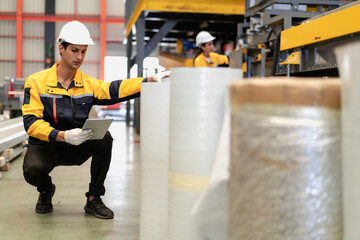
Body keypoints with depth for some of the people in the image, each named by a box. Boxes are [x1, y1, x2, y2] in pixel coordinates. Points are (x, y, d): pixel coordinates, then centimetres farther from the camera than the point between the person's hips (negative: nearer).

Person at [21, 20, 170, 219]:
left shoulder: (88, 84, 1)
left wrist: (152, 80, -31)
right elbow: (31, 122, -18)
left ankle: (94, 199, -10)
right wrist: (63, 135, -34)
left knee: (104, 137, -26)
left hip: (77, 148, 3)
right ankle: (46, 190, 8)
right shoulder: (37, 82, -9)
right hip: (45, 146, -3)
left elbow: (115, 90, -16)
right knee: (33, 170, -34)